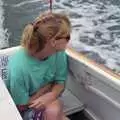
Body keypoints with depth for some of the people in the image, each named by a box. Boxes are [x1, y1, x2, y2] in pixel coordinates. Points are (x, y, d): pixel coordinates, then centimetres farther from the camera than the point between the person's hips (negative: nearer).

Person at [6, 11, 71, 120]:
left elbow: (60, 83, -5)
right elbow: (22, 105, -17)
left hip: (46, 99, 4)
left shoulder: (58, 53, -16)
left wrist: (50, 95, -25)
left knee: (54, 110, -26)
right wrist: (48, 86, -14)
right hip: (25, 110, -4)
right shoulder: (18, 67, -30)